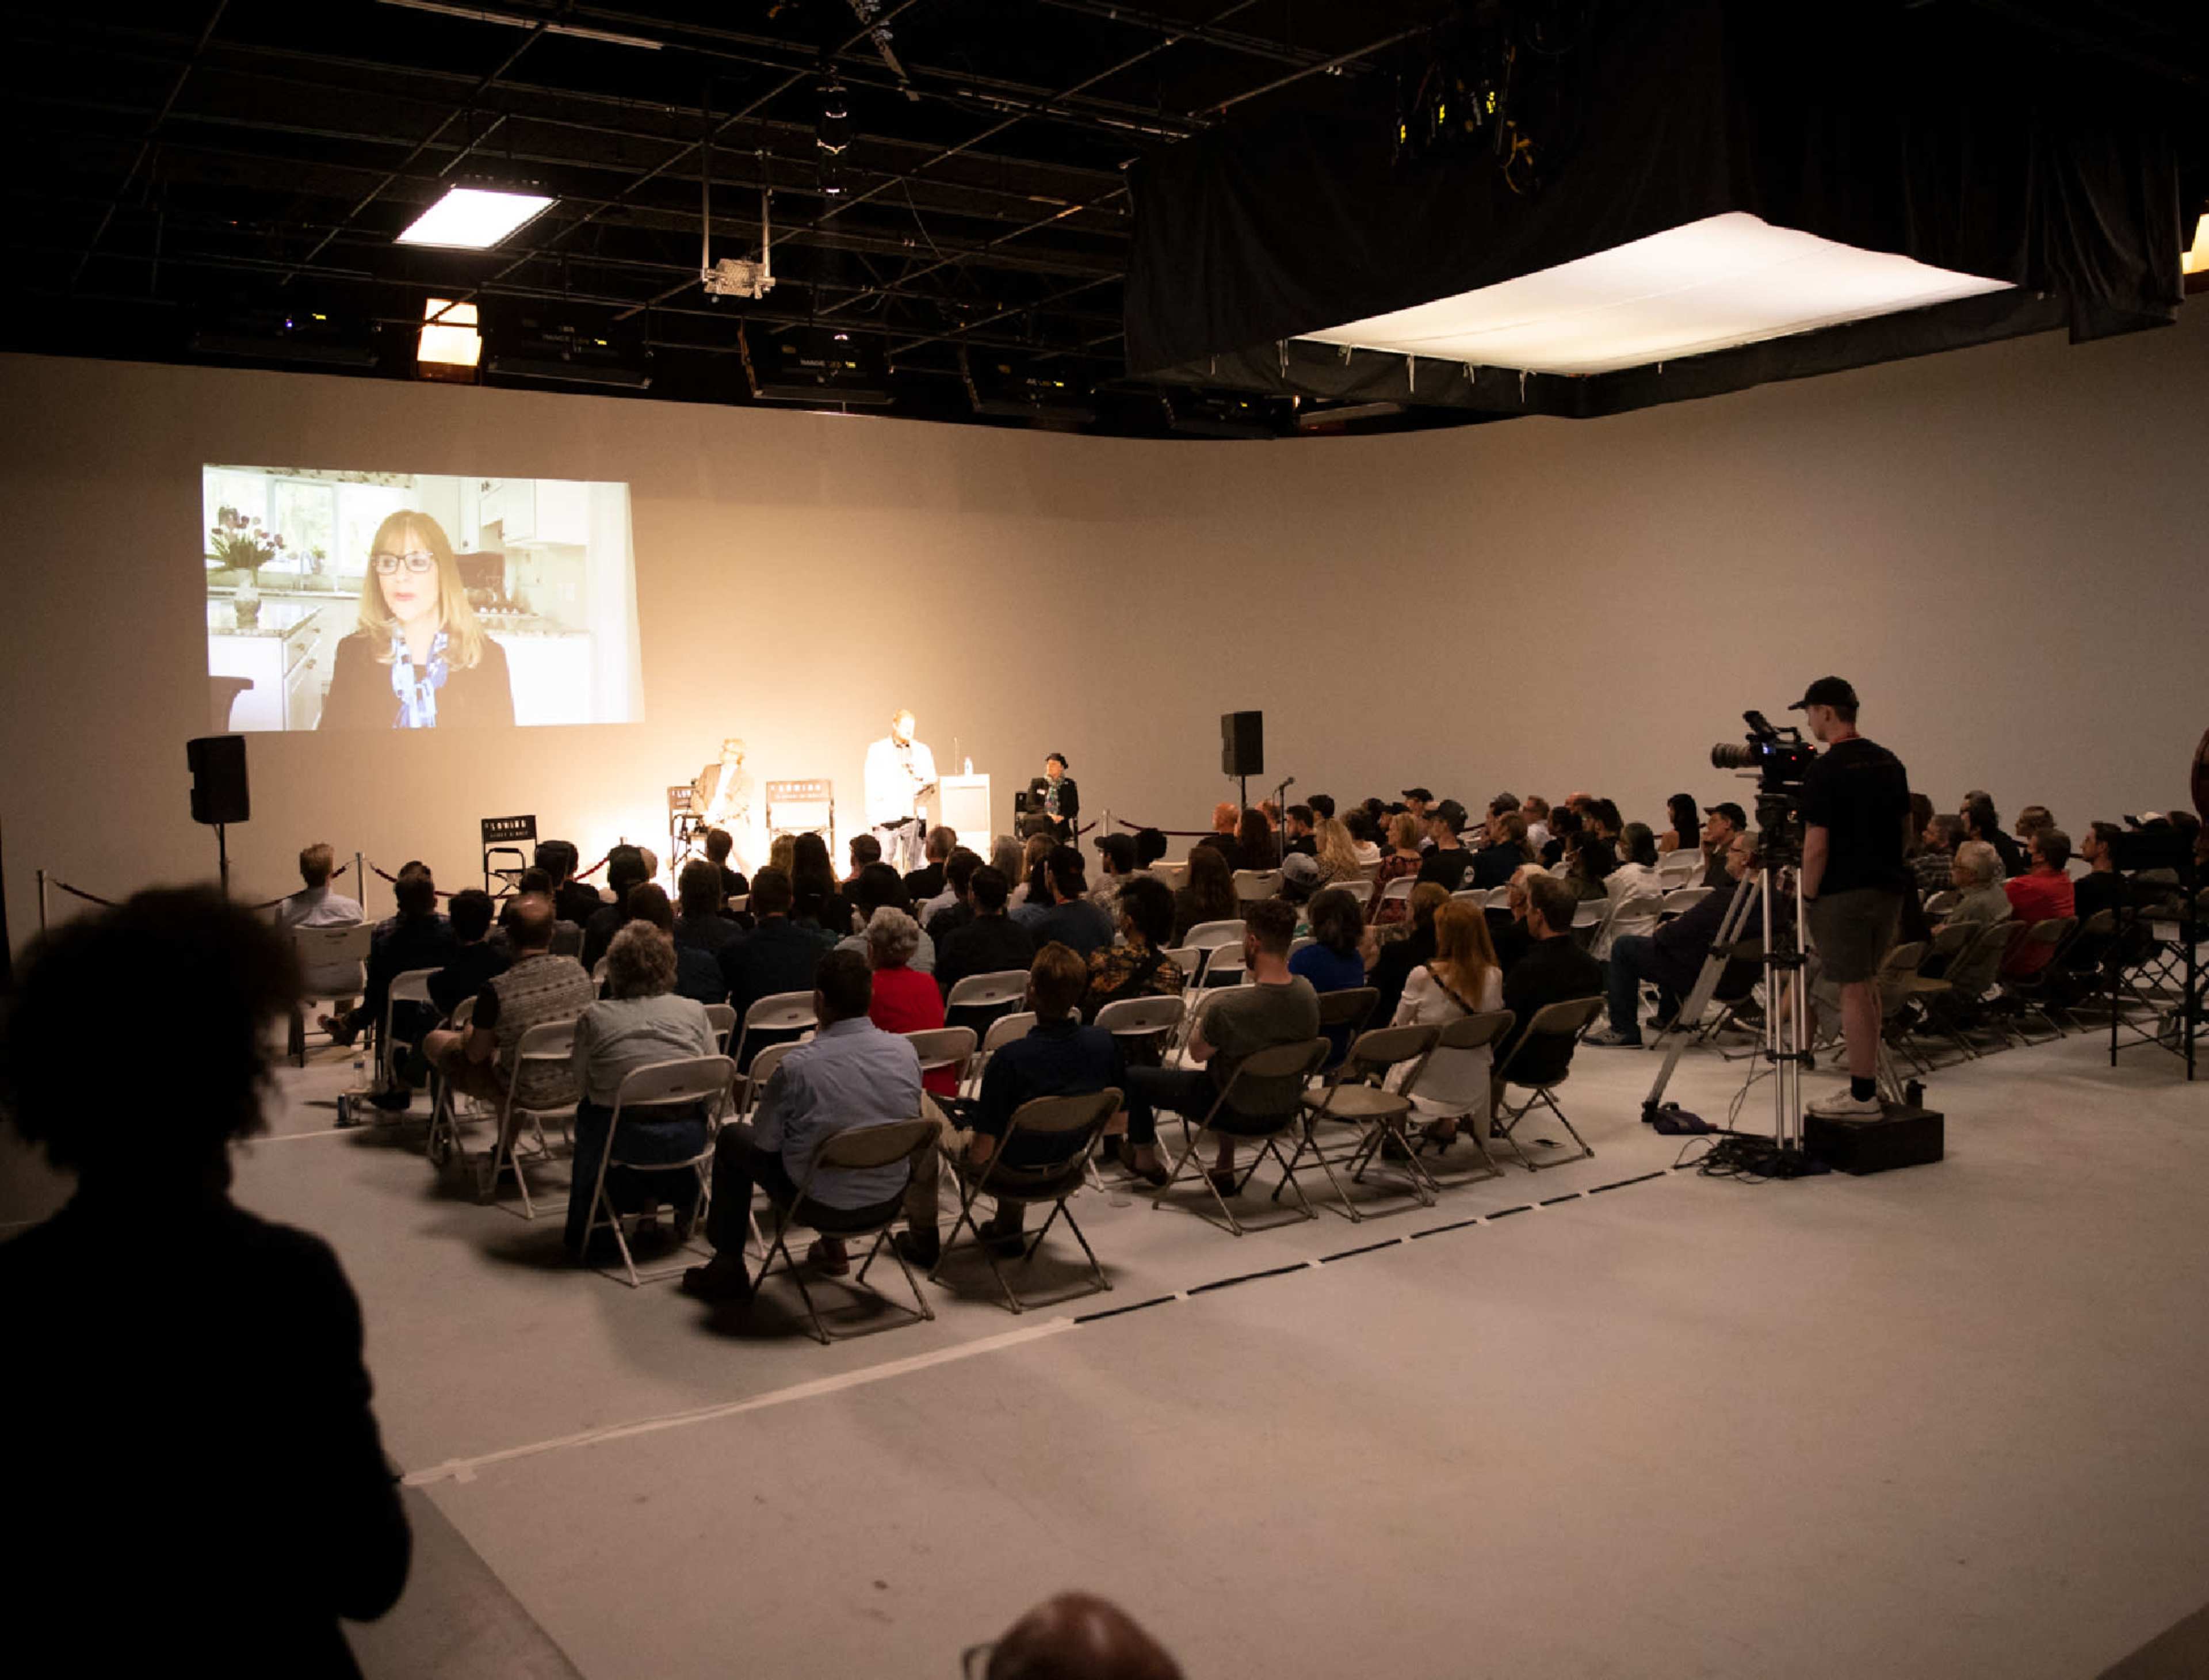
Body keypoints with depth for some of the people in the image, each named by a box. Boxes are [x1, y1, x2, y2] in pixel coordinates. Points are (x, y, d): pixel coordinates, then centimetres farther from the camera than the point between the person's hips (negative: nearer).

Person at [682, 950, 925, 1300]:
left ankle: (728, 1269, 28)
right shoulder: (905, 1051, -13)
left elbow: (765, 1141, -11)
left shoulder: (798, 1065, -25)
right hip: (891, 1199, 5)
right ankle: (833, 1245, 43)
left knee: (732, 1138, 18)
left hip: (824, 1202, -5)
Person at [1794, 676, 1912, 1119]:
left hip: (1843, 895, -8)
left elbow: (1817, 846, -17)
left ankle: (1862, 1095, 2)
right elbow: (1906, 832, 14)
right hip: (1888, 888, 8)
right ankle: (1868, 1079, 24)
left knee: (1854, 990, -3)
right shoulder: (1890, 762, 9)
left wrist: (1808, 896, -6)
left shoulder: (1823, 770, -15)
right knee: (1868, 983, 18)